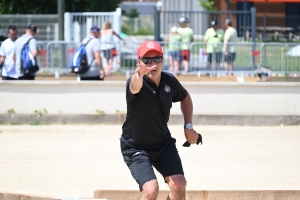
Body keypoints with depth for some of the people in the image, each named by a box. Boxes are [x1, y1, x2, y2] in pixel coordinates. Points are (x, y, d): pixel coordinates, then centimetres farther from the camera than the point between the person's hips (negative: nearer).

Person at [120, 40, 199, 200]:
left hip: (164, 143, 5)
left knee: (179, 185, -5)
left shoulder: (169, 81, -8)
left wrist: (188, 126, 6)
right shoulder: (136, 83, -27)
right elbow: (135, 86, -55)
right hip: (136, 148, -5)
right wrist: (138, 76, -78)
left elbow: (185, 97, 15)